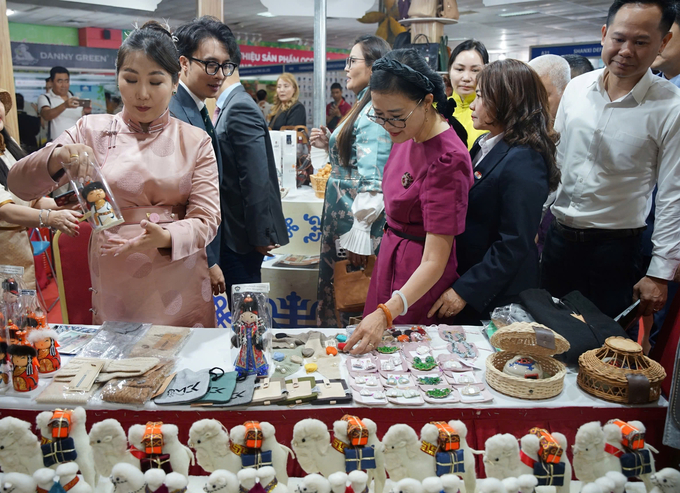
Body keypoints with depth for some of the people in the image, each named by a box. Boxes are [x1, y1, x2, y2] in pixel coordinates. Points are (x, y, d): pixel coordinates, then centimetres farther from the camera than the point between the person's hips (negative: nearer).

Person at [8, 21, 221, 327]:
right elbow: (18, 184, 0)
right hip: (113, 287, 1)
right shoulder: (92, 131, 4)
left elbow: (207, 218, -5)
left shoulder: (196, 142, 2)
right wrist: (58, 156, -21)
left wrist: (165, 238, -25)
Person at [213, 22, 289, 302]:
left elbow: (256, 180, -22)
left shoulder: (240, 108, -18)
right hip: (232, 231, 9)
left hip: (242, 234, -9)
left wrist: (260, 236, -18)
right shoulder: (233, 104, 13)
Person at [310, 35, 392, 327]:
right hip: (340, 214, 10)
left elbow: (371, 181, -22)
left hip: (356, 216, -10)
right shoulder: (363, 107, 15)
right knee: (330, 290, 16)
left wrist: (358, 235, -23)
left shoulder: (373, 113, -16)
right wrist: (329, 145, 8)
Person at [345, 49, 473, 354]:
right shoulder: (409, 134, -2)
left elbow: (434, 261, -29)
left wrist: (386, 313, -38)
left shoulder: (446, 159, -28)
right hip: (391, 257, 8)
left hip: (419, 282, -8)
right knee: (375, 348, 18)